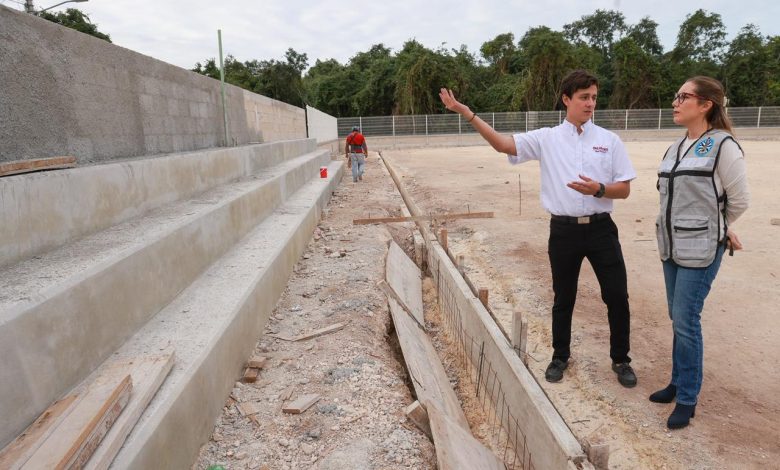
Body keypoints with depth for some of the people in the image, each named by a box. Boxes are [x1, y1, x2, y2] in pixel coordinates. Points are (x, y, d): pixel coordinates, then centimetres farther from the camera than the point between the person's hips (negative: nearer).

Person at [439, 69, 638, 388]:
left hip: (600, 228, 1)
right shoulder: (546, 138, 0)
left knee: (617, 296, 7)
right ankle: (560, 357, 33)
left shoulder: (609, 140, 3)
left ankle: (620, 360, 29)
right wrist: (465, 112, -20)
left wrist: (598, 189, -18)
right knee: (563, 299, 13)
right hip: (564, 230, -1)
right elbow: (503, 144, -12)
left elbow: (624, 189, 4)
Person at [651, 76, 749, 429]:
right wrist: (700, 229, 10)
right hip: (672, 246, 7)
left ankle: (688, 399, 13)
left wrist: (713, 231, 8)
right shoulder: (676, 148, 9)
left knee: (686, 321, -3)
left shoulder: (723, 145, -12)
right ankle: (679, 382, 29)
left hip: (700, 250, -7)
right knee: (678, 318, 14)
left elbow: (739, 200, -5)